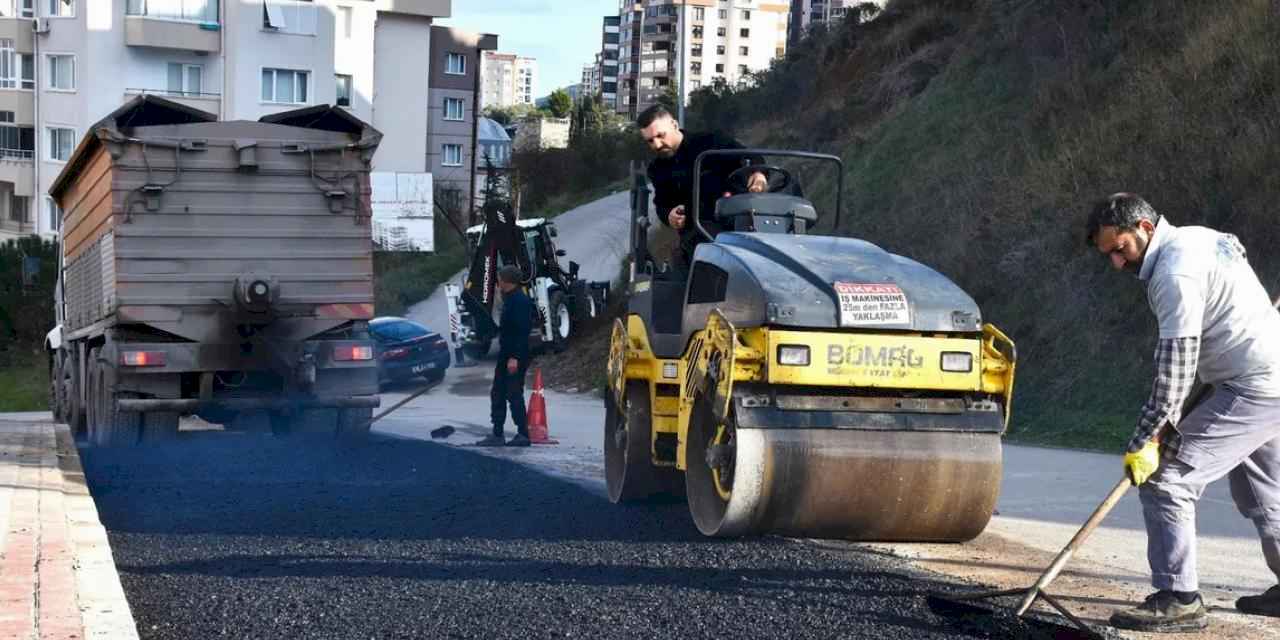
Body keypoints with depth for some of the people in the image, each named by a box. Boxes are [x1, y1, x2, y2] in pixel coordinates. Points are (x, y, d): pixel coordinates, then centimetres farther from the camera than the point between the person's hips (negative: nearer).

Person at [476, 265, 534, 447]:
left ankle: (523, 434, 1)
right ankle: (497, 435, 15)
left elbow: (522, 330, -23)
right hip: (506, 355, 11)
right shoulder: (510, 299, 15)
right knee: (497, 393, 11)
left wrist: (515, 357, -26)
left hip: (515, 357, -11)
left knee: (514, 394, -6)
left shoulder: (520, 301, -17)